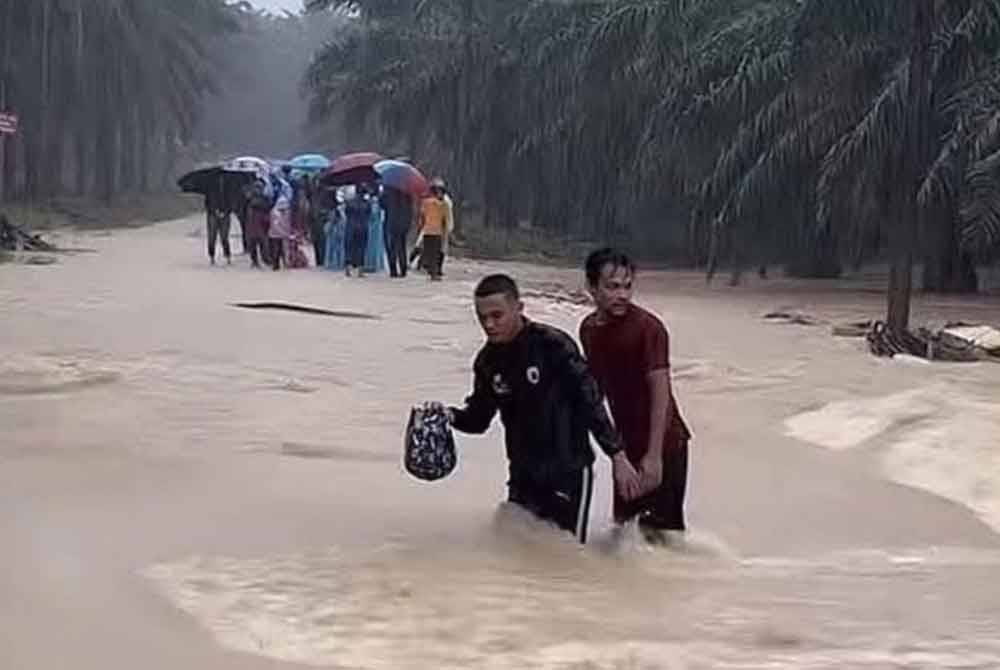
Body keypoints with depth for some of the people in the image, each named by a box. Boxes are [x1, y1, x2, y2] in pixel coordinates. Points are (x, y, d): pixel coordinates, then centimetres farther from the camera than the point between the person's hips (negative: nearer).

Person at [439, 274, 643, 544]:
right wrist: (451, 417, -12)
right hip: (523, 475, 6)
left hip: (569, 472, -6)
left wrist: (617, 456, -18)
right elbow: (479, 417, 9)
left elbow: (591, 402, -16)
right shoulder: (489, 360, 0)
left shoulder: (553, 345, -18)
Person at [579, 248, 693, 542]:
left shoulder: (648, 327, -19)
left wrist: (654, 455, -26)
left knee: (655, 530, -6)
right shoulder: (589, 329, 2)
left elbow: (660, 392, -22)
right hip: (627, 443, 7)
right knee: (623, 521, 14)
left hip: (661, 444, -7)